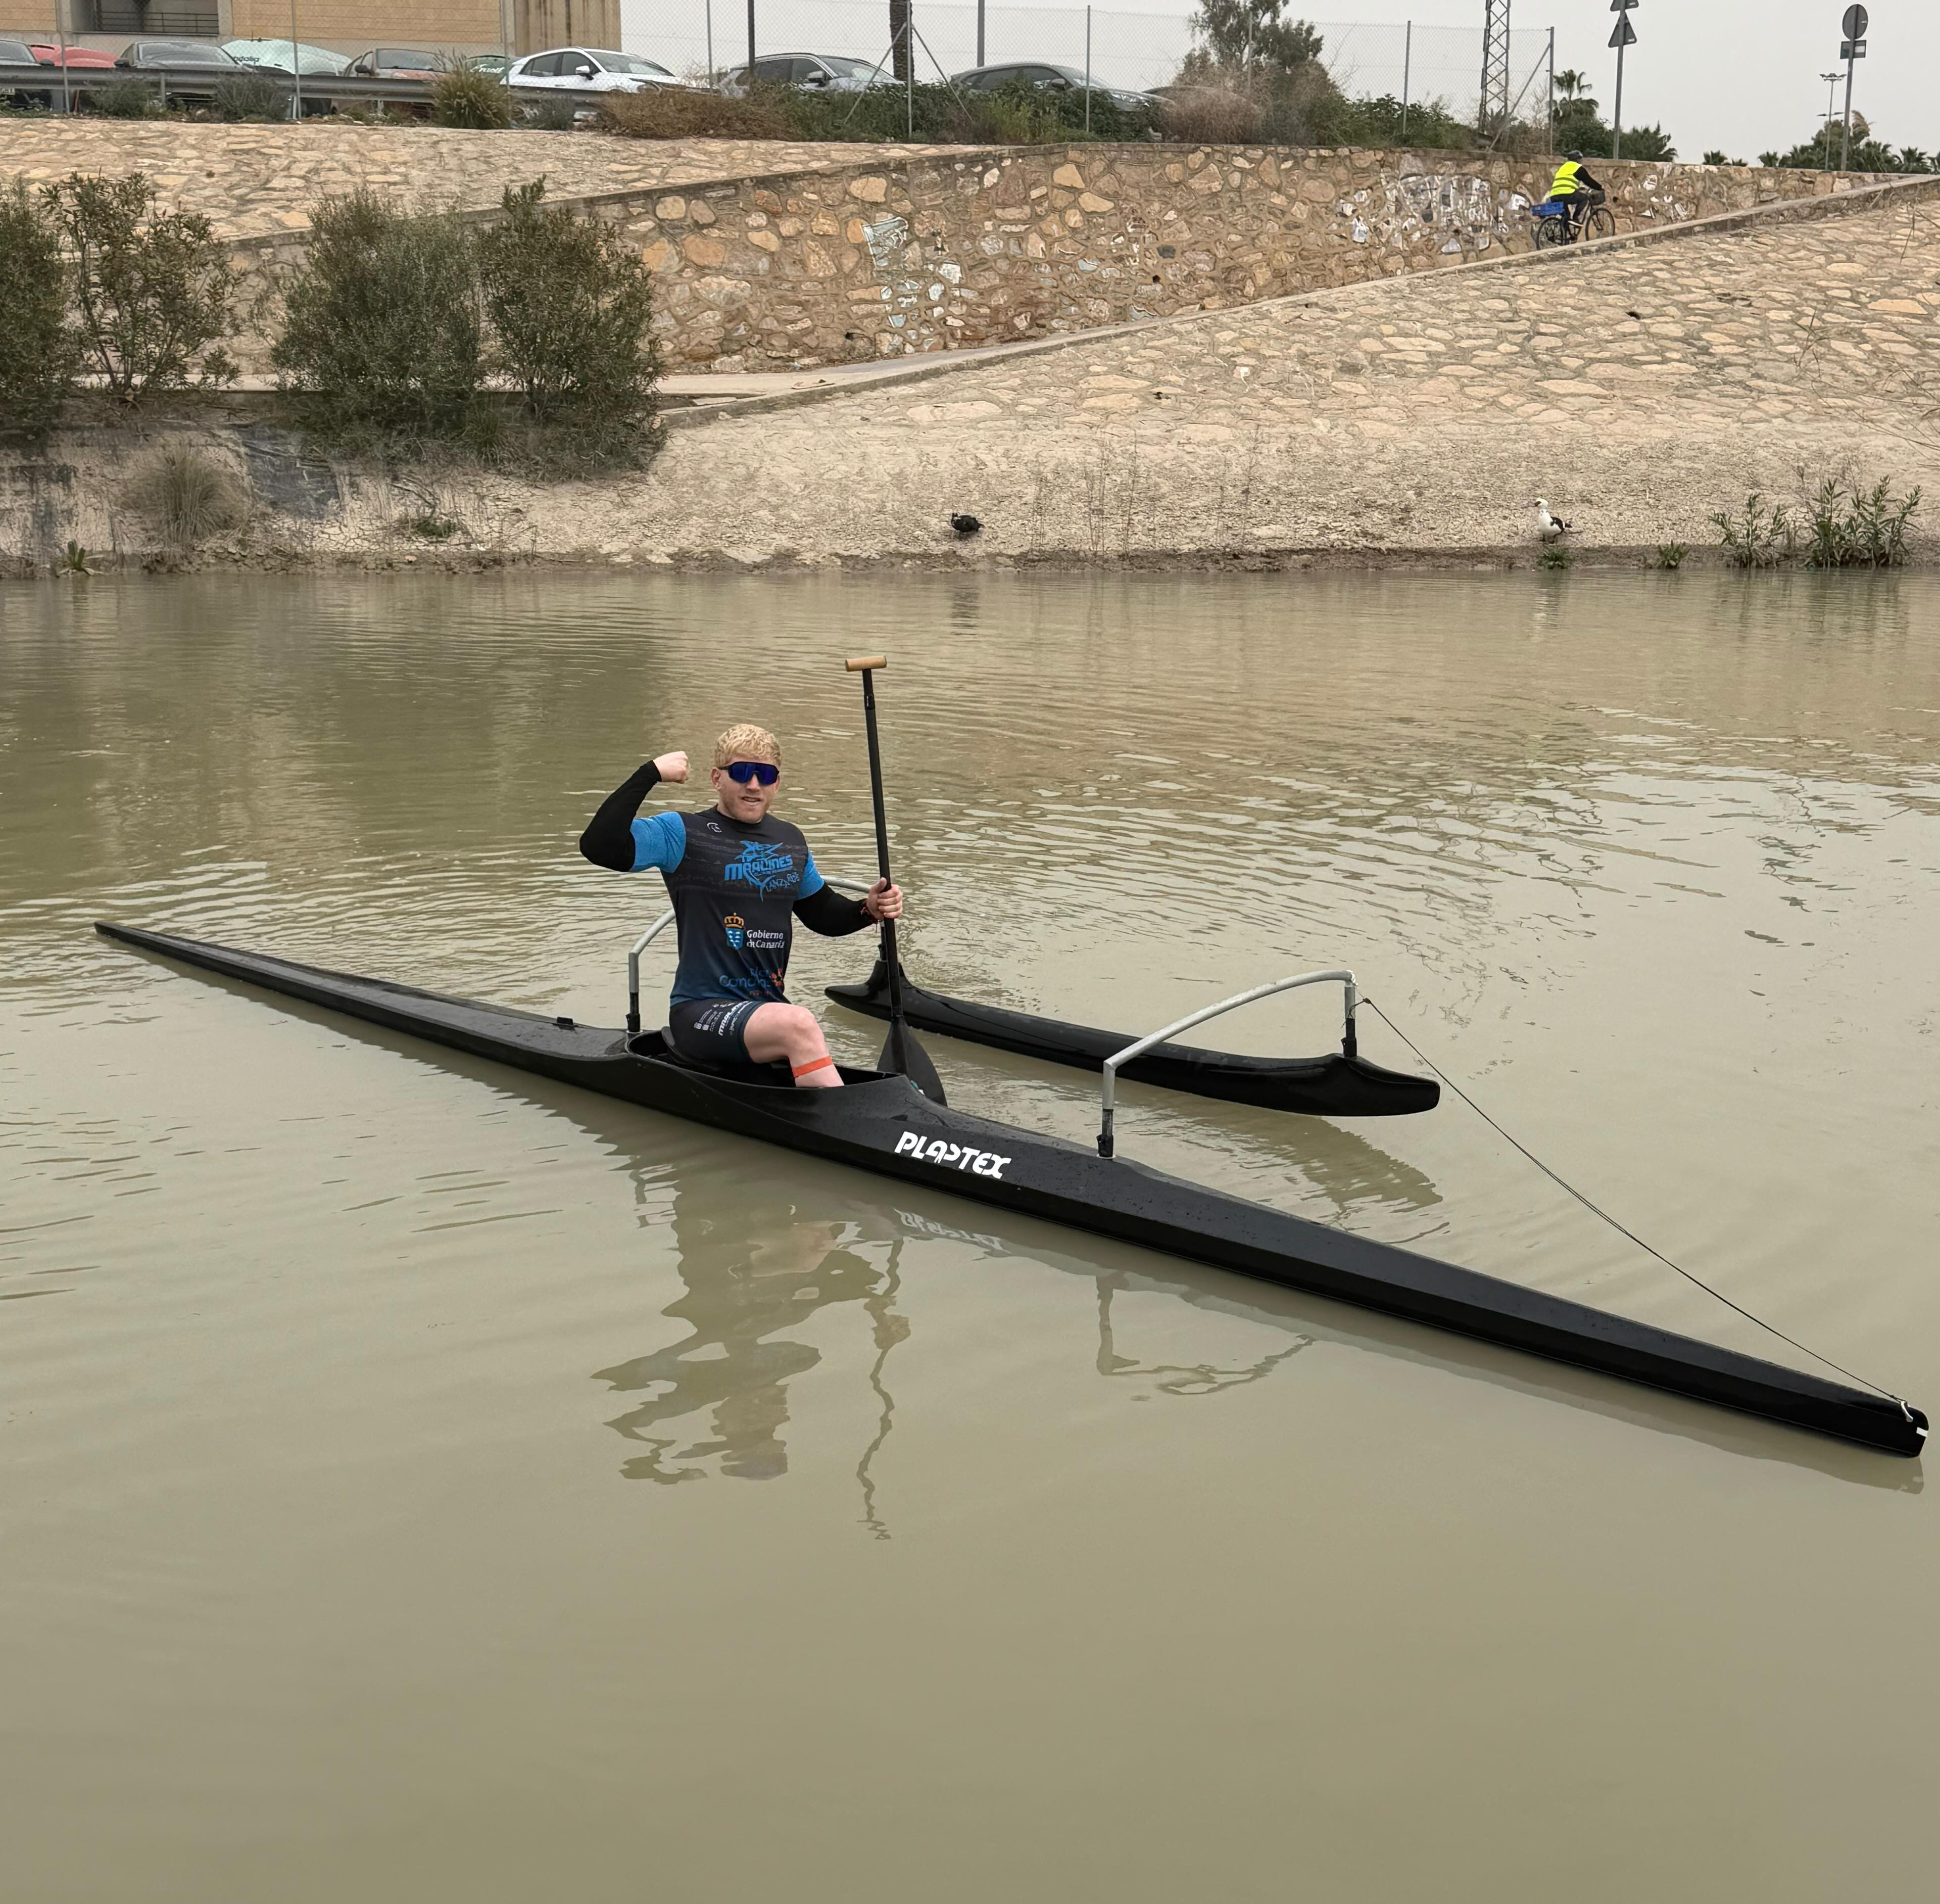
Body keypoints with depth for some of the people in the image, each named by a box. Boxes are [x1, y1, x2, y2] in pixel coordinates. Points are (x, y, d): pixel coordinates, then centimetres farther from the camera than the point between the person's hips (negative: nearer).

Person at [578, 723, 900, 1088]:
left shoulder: (791, 841, 15)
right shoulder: (683, 834, -5)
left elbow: (822, 914, 28)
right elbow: (599, 846, -20)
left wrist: (868, 909, 7)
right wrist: (651, 773, -21)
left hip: (770, 1008, 7)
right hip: (702, 1013, -6)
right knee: (799, 1025, -33)